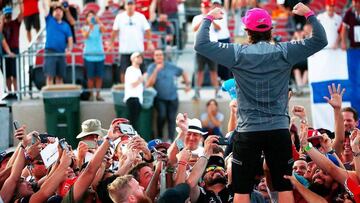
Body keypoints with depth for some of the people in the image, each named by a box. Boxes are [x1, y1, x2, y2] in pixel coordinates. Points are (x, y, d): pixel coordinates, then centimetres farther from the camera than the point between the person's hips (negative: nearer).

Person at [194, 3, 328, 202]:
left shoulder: (238, 53, -6)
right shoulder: (284, 52, -3)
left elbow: (201, 44, -3)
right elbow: (320, 40, 3)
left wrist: (209, 18, 10)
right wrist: (309, 14, 11)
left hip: (248, 132, -1)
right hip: (279, 130, 1)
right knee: (284, 187, 7)